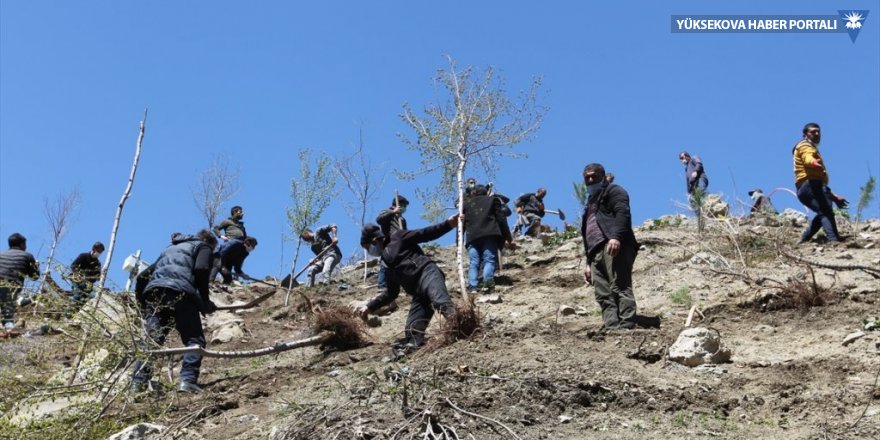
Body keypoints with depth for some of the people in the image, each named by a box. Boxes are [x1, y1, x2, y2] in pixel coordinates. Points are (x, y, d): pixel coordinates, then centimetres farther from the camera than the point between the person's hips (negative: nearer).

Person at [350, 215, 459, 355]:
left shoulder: (397, 239, 14)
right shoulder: (387, 263, 34)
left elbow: (426, 234, 3)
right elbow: (392, 292, 35)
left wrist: (448, 224, -11)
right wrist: (369, 306, 33)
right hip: (419, 293, 9)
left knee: (440, 301, -39)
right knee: (412, 330, -5)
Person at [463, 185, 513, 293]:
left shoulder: (466, 203, 26)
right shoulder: (493, 200, 21)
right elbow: (501, 219, 11)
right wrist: (508, 238, 10)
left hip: (472, 237, 2)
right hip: (490, 235, -2)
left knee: (474, 262, -2)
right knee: (489, 260, -9)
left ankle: (472, 286, -21)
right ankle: (488, 280, -36)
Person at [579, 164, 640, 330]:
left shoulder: (613, 190, 11)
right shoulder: (591, 201, 37)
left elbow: (622, 213, -9)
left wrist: (616, 236, -26)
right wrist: (588, 262, 27)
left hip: (613, 246, -9)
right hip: (597, 252, 9)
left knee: (620, 288, -20)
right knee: (603, 295, -6)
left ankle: (626, 328, -29)